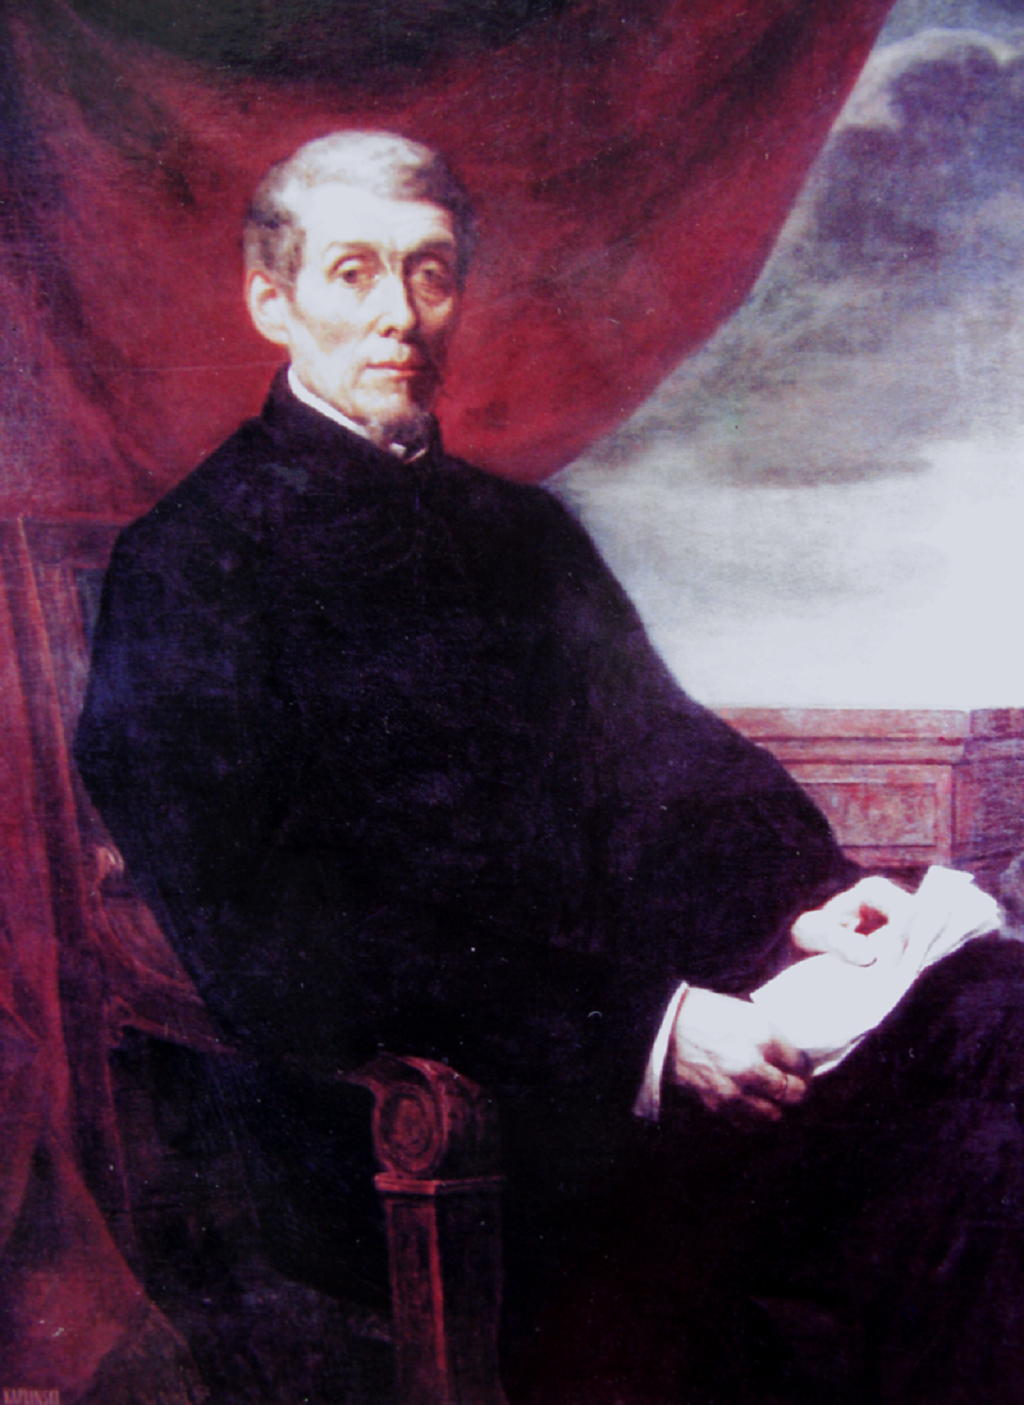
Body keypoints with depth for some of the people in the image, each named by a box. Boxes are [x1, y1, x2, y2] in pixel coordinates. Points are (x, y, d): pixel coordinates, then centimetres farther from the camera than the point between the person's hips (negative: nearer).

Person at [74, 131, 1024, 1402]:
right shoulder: (187, 567, -1)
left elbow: (665, 750, 15)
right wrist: (634, 1033, -19)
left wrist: (811, 895, -7)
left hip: (642, 994, 7)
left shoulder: (526, 531, 21)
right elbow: (268, 937, -11)